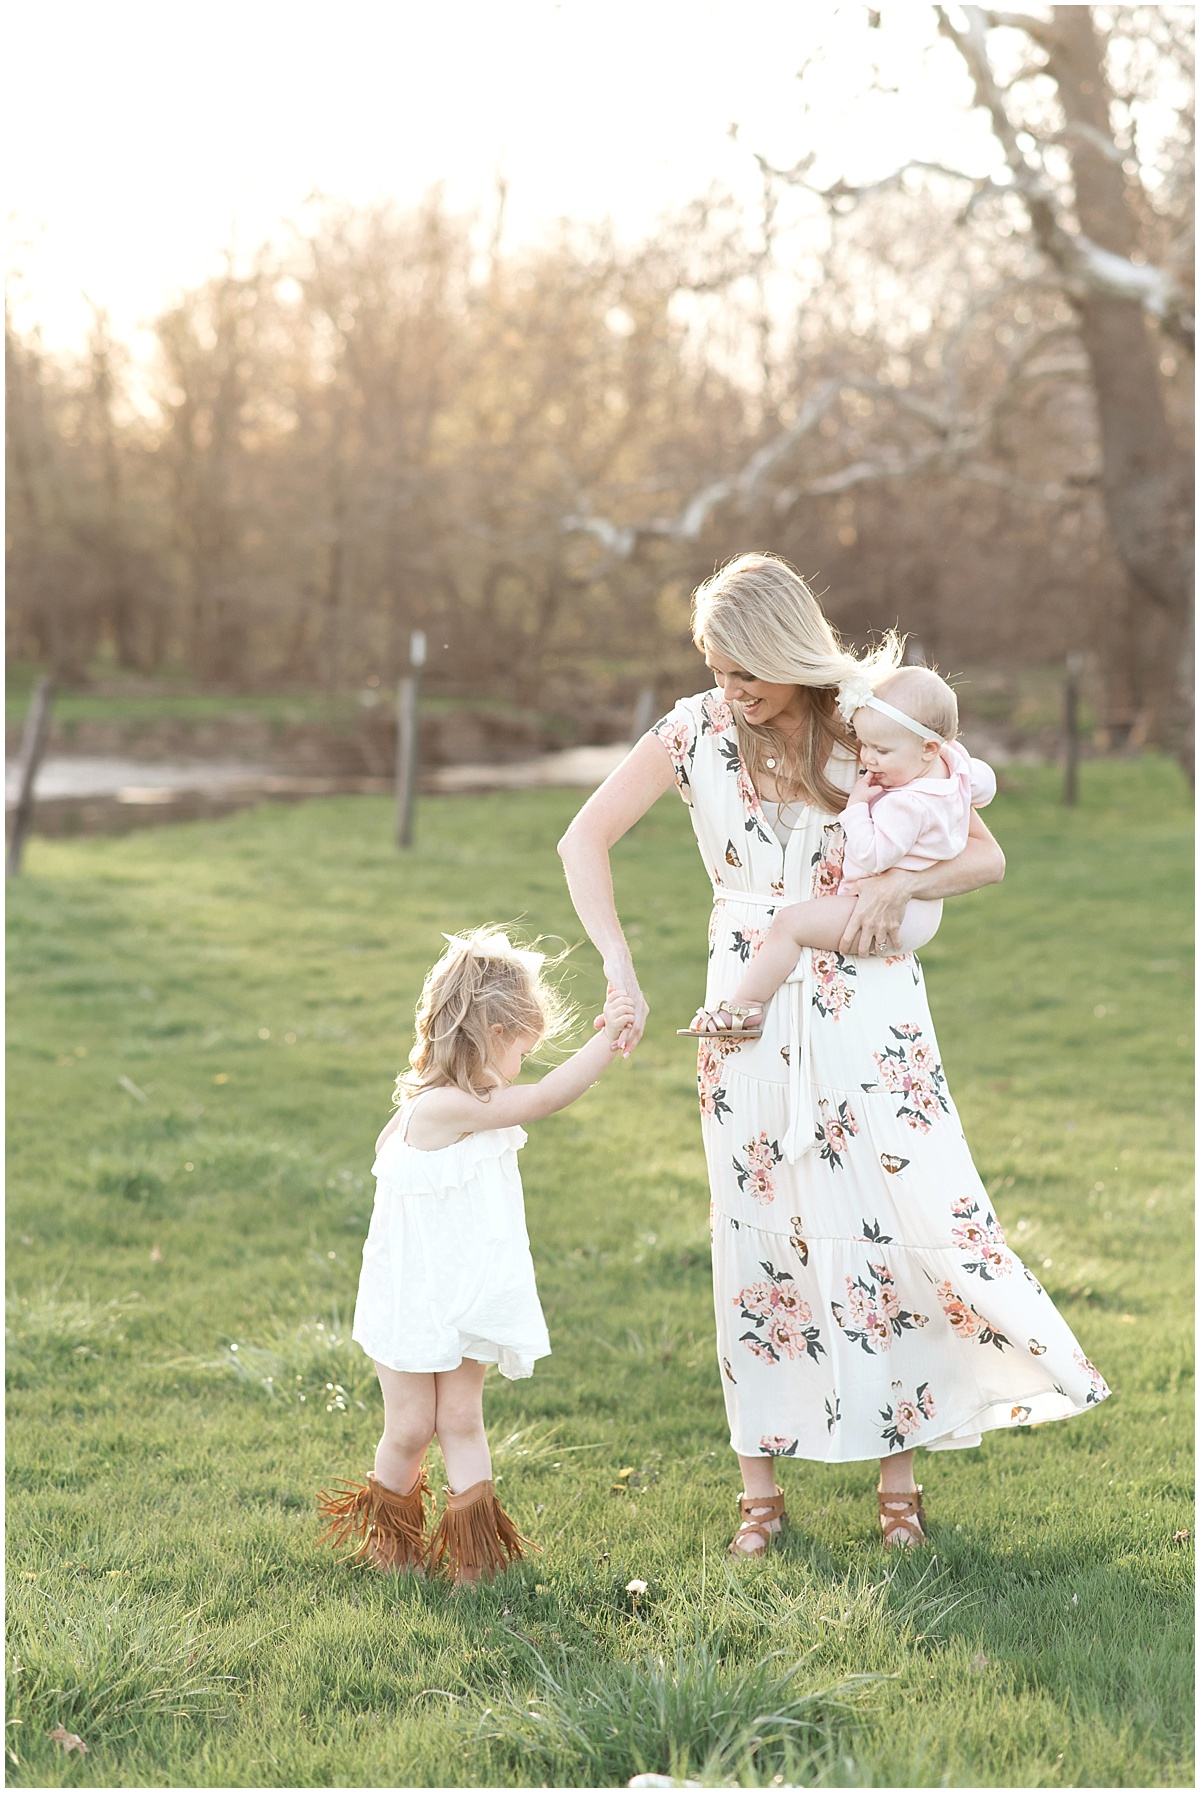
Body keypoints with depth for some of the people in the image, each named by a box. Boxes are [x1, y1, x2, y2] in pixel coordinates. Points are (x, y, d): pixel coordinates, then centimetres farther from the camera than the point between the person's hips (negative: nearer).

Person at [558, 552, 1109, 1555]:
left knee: (903, 1215, -5)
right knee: (760, 1235, 5)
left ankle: (898, 1474, 9)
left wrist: (900, 884, -20)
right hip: (750, 1009, 1)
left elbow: (985, 856, -1)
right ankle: (761, 1485, 15)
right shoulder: (699, 732, -2)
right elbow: (584, 839, -2)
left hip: (867, 1008, -1)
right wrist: (619, 965, -14)